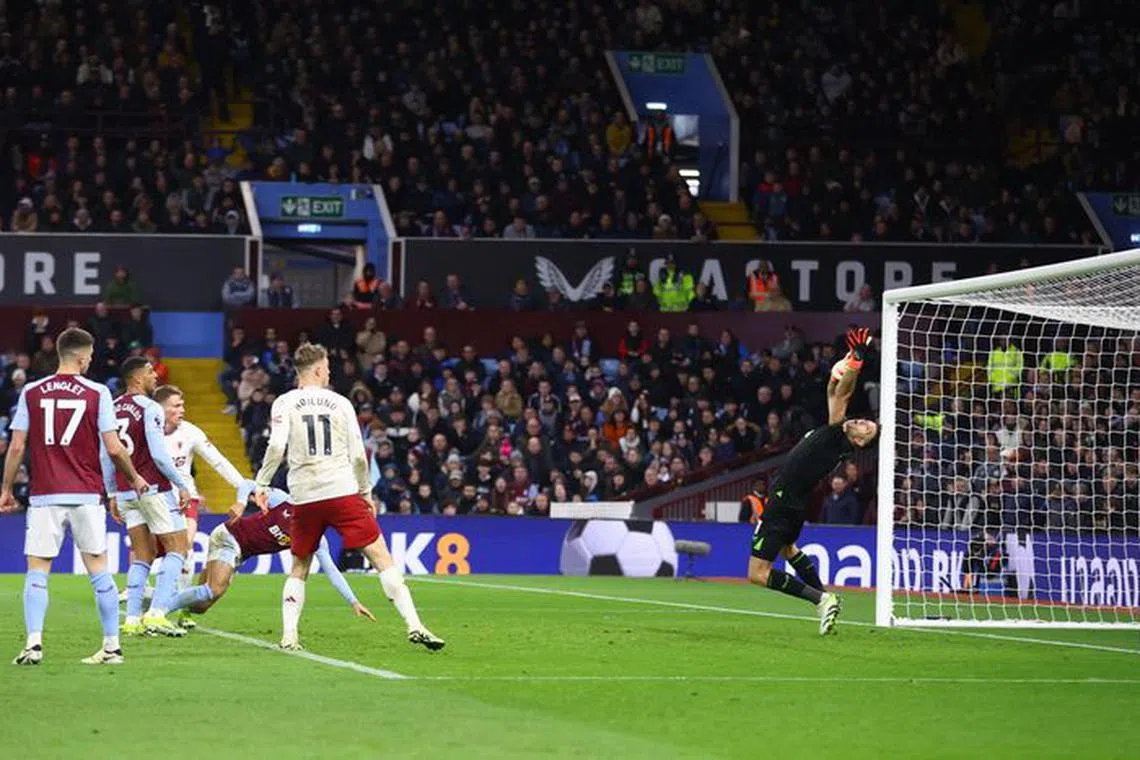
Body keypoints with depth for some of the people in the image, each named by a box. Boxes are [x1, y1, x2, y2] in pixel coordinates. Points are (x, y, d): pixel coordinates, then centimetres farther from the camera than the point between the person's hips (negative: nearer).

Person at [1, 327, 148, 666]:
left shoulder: (31, 393, 2)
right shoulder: (97, 393, -1)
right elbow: (113, 448, -4)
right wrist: (135, 479, 13)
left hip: (44, 496, 0)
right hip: (86, 496, 0)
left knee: (37, 572, 3)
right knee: (98, 571, 7)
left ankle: (34, 642, -11)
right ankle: (112, 646, 9)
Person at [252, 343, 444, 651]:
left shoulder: (285, 403, 4)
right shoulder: (340, 403, 7)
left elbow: (276, 446, -10)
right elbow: (359, 455, 5)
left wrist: (262, 484, -2)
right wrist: (366, 492, 17)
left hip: (304, 498, 1)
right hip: (343, 492, -1)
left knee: (299, 568, 17)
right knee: (381, 556, -1)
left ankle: (288, 636, 5)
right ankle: (414, 625, -11)